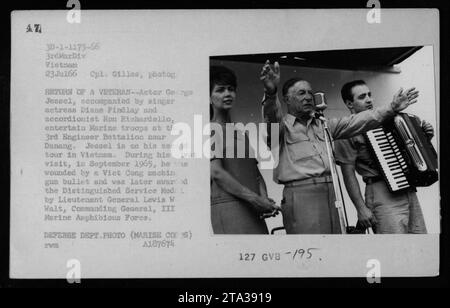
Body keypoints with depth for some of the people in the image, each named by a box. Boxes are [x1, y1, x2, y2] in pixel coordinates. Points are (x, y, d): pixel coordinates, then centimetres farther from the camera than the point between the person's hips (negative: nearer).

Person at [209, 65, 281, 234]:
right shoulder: (211, 130, 2)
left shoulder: (240, 133, 24)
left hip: (254, 211, 7)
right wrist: (254, 198, -16)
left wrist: (264, 199, -2)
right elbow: (216, 172, -10)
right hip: (228, 206, -7)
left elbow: (256, 172, 18)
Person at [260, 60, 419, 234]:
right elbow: (272, 116, -16)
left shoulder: (323, 125, 25)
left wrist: (391, 108, 14)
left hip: (330, 193, 6)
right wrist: (271, 93, -39)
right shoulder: (282, 126, 6)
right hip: (301, 195, -6)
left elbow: (354, 122, 21)